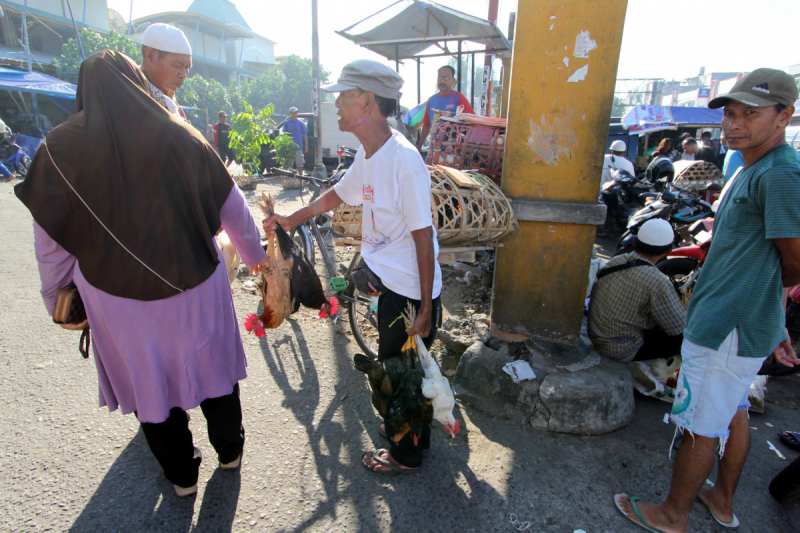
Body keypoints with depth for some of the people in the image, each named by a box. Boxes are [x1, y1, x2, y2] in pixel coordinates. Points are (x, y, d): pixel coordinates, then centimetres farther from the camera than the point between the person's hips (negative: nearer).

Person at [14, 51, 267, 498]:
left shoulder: (60, 148, -6)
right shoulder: (181, 135, -6)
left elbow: (51, 241, -1)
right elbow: (232, 206, 1)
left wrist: (58, 301, 13)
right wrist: (255, 254, 17)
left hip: (118, 296, 0)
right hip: (198, 284, 1)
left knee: (149, 378, 18)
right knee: (211, 363, 20)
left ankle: (182, 473, 39)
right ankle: (230, 451, 42)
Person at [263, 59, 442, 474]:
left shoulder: (404, 159, -24)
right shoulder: (366, 155, 4)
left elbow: (423, 237, -23)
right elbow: (339, 194, 22)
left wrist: (425, 308, -20)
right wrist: (292, 220, 23)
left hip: (410, 291, -9)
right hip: (385, 281, 9)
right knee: (392, 366, 24)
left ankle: (406, 454, 34)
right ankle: (406, 429, 49)